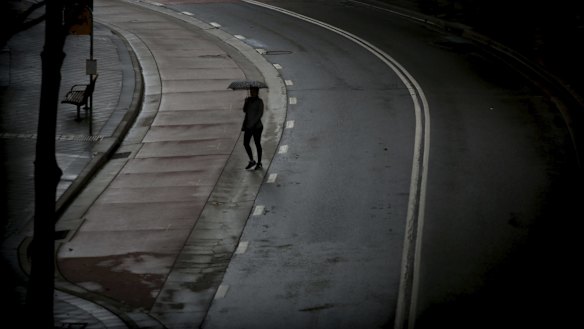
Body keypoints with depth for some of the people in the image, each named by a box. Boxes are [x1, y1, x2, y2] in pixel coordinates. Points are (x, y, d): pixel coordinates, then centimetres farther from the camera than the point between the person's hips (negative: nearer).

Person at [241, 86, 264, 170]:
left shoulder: (259, 101, -8)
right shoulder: (248, 100, 10)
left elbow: (260, 113, -14)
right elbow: (245, 110, 4)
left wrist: (253, 123, -20)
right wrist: (246, 102, -12)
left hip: (256, 126, -6)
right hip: (248, 125, 6)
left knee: (257, 144, 3)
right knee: (246, 143, 3)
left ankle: (259, 163, 14)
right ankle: (252, 161, 19)